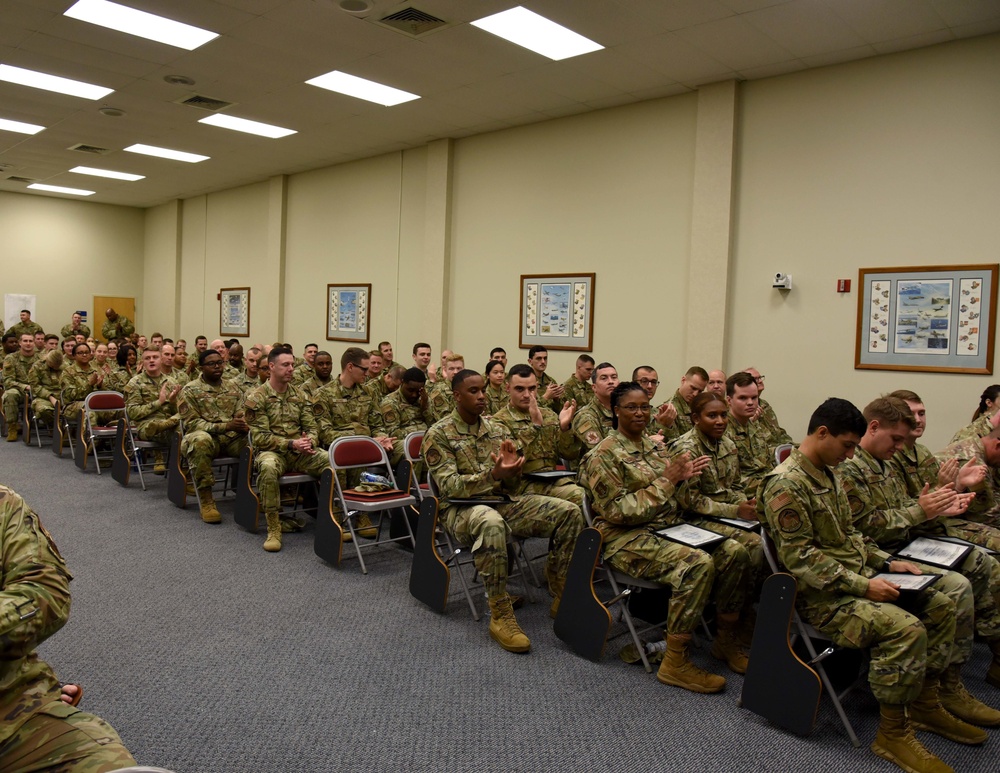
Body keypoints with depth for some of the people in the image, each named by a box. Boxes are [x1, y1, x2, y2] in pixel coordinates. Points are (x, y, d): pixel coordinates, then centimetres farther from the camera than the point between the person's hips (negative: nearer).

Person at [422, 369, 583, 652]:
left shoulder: (497, 430, 12)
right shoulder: (438, 435, -5)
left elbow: (511, 486, 11)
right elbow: (450, 486, -16)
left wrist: (511, 470, -14)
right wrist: (493, 475, -31)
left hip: (503, 501, 6)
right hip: (460, 509, -6)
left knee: (569, 512, -13)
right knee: (491, 523, -43)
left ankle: (562, 596, -1)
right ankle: (500, 615, -30)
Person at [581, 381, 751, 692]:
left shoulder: (655, 445, 13)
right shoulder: (605, 454, -9)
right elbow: (619, 511, -16)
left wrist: (682, 477, -5)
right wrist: (666, 480, -17)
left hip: (670, 526, 7)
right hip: (629, 538, -7)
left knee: (734, 552, -13)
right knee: (698, 564, -31)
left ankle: (726, 641, 3)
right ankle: (675, 664, -21)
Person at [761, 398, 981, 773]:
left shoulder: (829, 474, 12)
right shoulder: (786, 484, -20)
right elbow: (800, 558, -23)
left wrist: (886, 562, 7)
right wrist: (861, 585, -23)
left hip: (857, 576, 10)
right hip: (822, 594, -10)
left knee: (940, 606, 6)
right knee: (906, 628, -26)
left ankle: (923, 703, 19)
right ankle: (893, 732, -9)